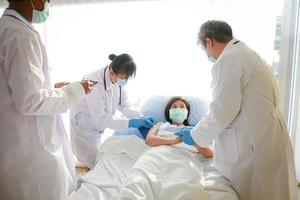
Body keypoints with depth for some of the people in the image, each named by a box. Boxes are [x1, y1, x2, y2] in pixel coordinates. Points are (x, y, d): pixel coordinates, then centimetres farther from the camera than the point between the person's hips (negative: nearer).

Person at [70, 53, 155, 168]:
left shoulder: (117, 80, -13)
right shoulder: (95, 84, -35)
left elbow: (124, 106, -7)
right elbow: (100, 117, -33)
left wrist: (142, 118, -22)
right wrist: (130, 123, -37)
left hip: (97, 126, 7)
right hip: (83, 125, -6)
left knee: (98, 158, 20)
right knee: (92, 162, 5)